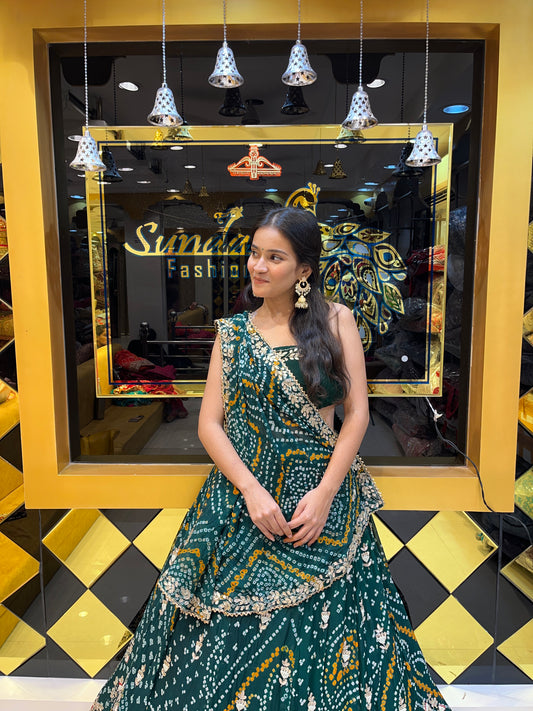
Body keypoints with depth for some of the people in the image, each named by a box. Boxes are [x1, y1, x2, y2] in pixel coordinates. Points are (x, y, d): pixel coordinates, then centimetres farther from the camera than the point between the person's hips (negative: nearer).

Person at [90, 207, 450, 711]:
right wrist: (253, 490, -13)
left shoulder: (337, 320, 0)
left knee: (322, 628, 6)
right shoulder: (232, 332, 4)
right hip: (241, 496, 2)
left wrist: (325, 492, -12)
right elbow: (210, 424, -1)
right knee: (230, 631, 8)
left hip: (322, 496, -1)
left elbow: (357, 413, -3)